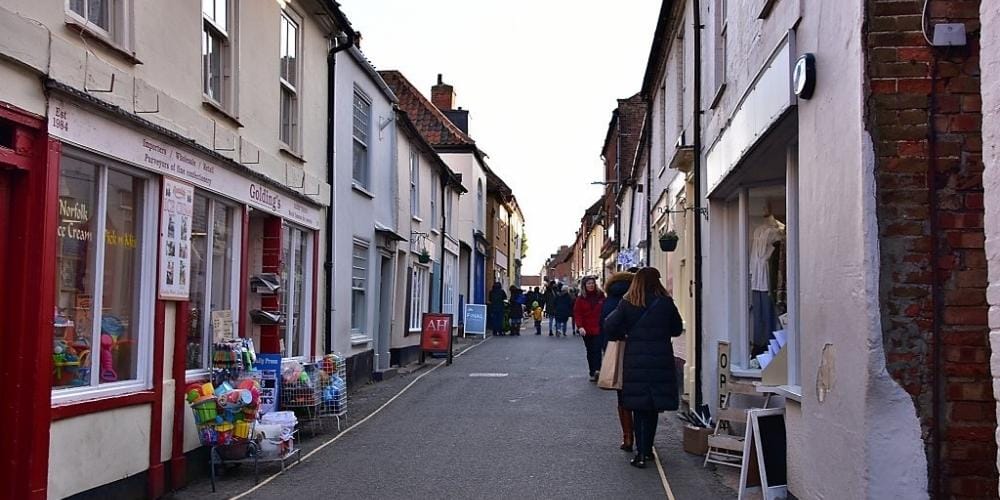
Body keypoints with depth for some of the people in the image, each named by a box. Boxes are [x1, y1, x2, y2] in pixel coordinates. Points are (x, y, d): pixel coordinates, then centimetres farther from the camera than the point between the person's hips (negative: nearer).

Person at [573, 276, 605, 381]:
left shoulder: (600, 296, 3)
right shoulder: (581, 299, 3)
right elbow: (577, 314, -3)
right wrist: (580, 326, -17)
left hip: (598, 329, -1)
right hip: (586, 330, 1)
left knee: (597, 350, -14)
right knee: (590, 352, 9)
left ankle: (597, 370, -22)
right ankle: (592, 373, 15)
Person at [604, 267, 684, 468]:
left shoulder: (627, 304, -4)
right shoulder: (666, 303, -4)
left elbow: (610, 325, -8)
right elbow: (677, 329, 7)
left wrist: (622, 336, 11)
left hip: (635, 361, 0)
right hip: (661, 361, 0)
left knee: (639, 408, 7)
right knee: (653, 407, 14)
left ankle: (641, 453, 2)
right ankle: (647, 449, 21)